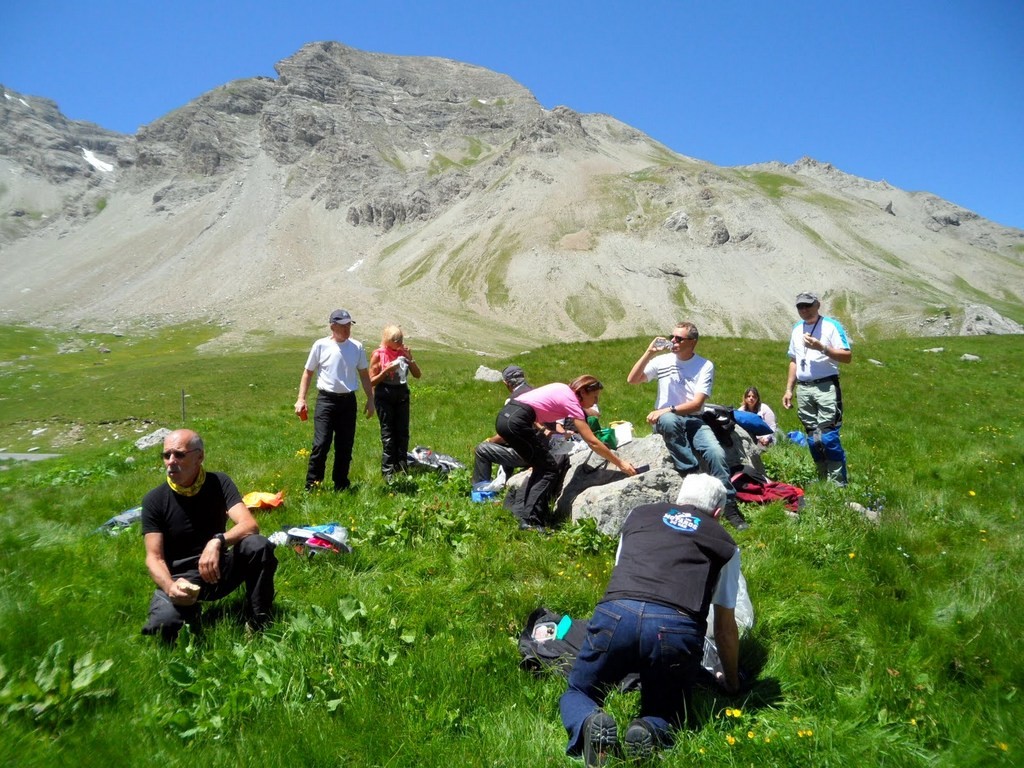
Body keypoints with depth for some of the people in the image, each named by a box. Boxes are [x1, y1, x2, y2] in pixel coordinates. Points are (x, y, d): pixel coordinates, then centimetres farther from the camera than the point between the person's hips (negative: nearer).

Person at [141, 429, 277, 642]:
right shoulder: (155, 500, -8)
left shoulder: (219, 483, -7)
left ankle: (258, 625, -12)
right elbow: (154, 557, -11)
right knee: (162, 623, -32)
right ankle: (190, 610, 7)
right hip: (179, 578, 0)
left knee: (259, 546, -29)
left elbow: (250, 525, -19)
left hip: (219, 569, 1)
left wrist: (217, 542, -39)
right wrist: (169, 586, -32)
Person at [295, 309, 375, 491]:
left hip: (348, 400, 3)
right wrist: (301, 399, -3)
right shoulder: (321, 345, -3)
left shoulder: (357, 347, 4)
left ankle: (341, 485, 22)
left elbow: (364, 375, 13)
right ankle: (311, 485, 5)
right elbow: (308, 373, 3)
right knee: (321, 444, -8)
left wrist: (370, 399, 10)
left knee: (345, 446, 9)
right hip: (326, 400, -3)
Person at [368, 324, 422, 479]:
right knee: (388, 433, -1)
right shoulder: (378, 354, -6)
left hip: (402, 393, 4)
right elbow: (372, 381, -6)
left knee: (403, 431, 5)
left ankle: (402, 467, 14)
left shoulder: (403, 352, 6)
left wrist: (410, 359, -7)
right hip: (384, 395, -4)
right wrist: (387, 370, -19)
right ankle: (387, 470, 4)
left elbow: (417, 374, 7)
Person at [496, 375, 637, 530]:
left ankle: (522, 509, 19)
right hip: (516, 422, -9)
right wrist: (620, 463, -1)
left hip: (505, 417, 9)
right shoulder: (571, 402, -3)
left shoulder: (563, 390, 20)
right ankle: (530, 520, -4)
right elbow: (593, 443, -6)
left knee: (542, 465, 18)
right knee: (549, 469, 1)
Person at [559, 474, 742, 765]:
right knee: (666, 714, 27)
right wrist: (731, 683, 47)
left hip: (616, 615, 1)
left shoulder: (638, 514, 27)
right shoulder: (725, 544, 24)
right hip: (677, 629, 0)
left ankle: (590, 724, -8)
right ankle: (649, 733, -6)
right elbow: (725, 627, 29)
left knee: (576, 693, 25)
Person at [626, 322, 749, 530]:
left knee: (716, 453, -26)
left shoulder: (705, 366, 1)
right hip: (666, 419, 0)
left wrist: (667, 409, -20)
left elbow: (697, 404, -8)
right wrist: (649, 353, -10)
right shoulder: (662, 361, 5)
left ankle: (730, 506, -11)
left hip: (693, 420, 0)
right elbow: (632, 380, -4)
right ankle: (693, 476, -26)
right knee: (670, 421, -38)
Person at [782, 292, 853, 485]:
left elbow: (847, 356, -8)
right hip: (803, 389, 6)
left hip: (826, 387, -6)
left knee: (828, 437, -12)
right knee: (813, 439, 8)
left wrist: (821, 347, -19)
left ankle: (838, 483, -4)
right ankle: (823, 480, 17)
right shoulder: (797, 329, 17)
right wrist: (789, 389, 17)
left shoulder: (831, 325, -2)